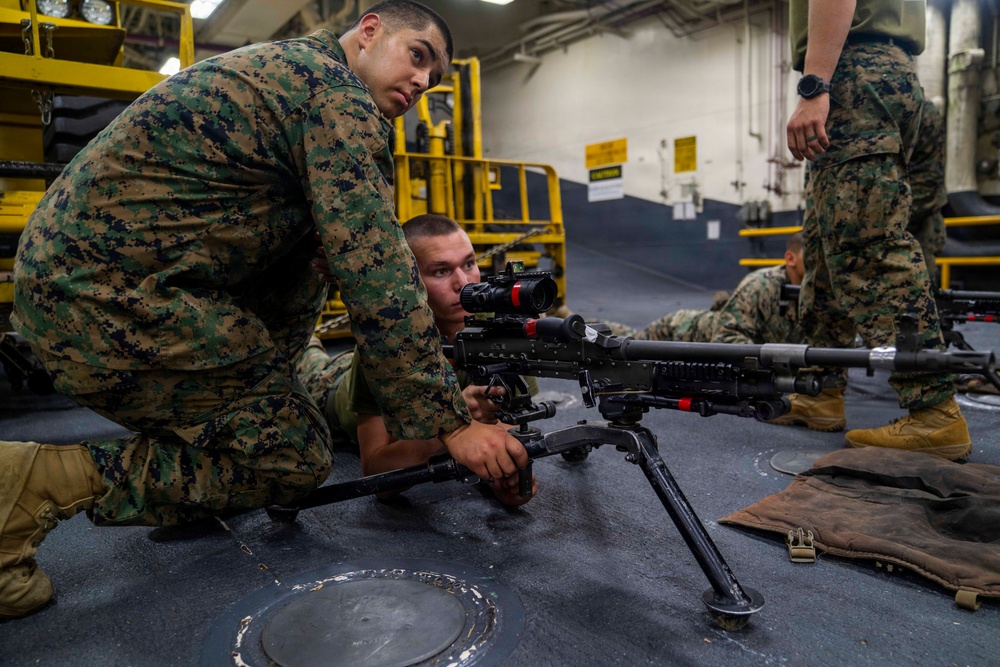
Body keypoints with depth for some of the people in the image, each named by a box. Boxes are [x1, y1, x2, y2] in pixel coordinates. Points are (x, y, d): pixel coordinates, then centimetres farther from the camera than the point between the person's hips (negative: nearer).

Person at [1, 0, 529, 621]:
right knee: (298, 456, -4)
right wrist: (452, 423, -13)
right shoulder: (338, 92, -9)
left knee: (302, 291, 22)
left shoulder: (286, 66, 22)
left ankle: (188, 472, 18)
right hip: (109, 298, -10)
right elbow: (377, 275, -18)